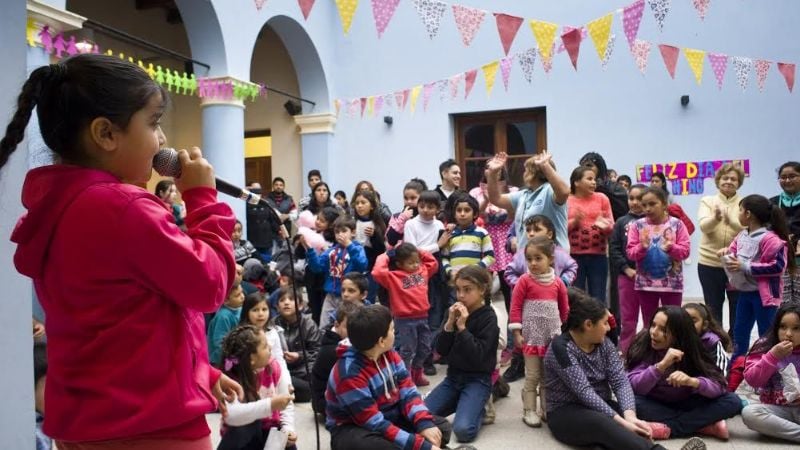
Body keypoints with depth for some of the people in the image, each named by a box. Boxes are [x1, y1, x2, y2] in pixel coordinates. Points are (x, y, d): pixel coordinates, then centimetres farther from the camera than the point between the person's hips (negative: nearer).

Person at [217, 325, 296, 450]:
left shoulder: (274, 367, -13)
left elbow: (286, 404, -6)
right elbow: (231, 415, -43)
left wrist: (288, 428, -23)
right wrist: (270, 405, -50)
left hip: (269, 429, 2)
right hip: (242, 435, -2)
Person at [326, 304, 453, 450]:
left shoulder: (388, 354, -5)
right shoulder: (350, 373, -28)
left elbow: (408, 391, -4)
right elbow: (375, 424, -29)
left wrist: (424, 424, -23)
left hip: (389, 417, 8)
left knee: (442, 427, -4)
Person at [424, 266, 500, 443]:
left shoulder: (489, 318, -12)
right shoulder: (455, 312, 2)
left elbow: (477, 357, -21)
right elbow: (440, 350, -1)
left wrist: (462, 327, -23)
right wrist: (450, 323, -14)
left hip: (477, 380, -5)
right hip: (453, 376, 5)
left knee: (463, 430, -25)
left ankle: (478, 409, 7)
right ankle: (461, 403, 11)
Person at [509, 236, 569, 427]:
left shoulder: (558, 283, 0)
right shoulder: (525, 281, -9)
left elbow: (564, 309, 12)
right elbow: (515, 307, -8)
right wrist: (517, 333, -11)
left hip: (553, 337, 4)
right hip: (531, 337, -4)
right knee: (532, 376, 2)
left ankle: (547, 409, 25)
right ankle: (529, 411, 11)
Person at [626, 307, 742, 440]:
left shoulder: (692, 350, -13)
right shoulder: (643, 345, -17)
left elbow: (720, 386, -21)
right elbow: (634, 386, -28)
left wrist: (692, 381, -41)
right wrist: (661, 365, -41)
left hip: (685, 405, 2)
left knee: (732, 402, -19)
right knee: (633, 402, -35)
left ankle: (669, 428, -23)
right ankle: (705, 426, -23)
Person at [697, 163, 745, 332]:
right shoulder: (707, 201, 3)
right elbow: (703, 226, -14)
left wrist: (731, 221, -35)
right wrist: (716, 218, -36)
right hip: (709, 264, 0)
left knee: (737, 310, 8)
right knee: (713, 310, 11)